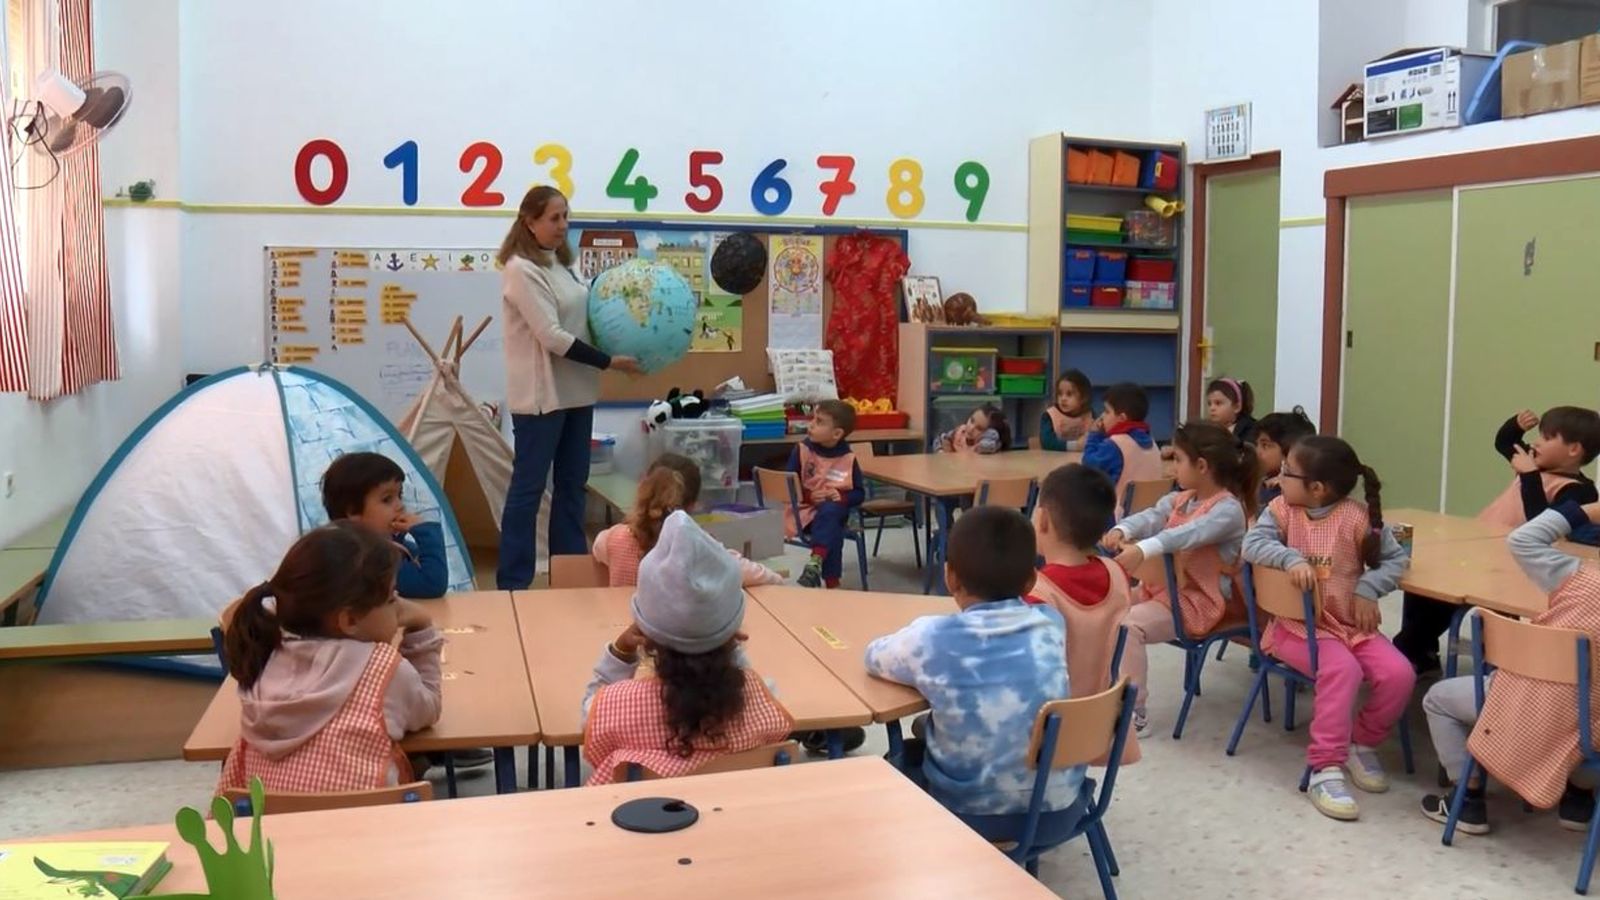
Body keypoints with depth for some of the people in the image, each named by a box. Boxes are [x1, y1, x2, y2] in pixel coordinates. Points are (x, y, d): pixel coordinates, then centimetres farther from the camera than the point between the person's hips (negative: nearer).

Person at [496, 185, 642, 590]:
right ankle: (512, 583, 6)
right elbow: (552, 336, -19)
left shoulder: (561, 264, 12)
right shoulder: (521, 269, -13)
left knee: (572, 484, 13)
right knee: (528, 488, -2)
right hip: (541, 396, -8)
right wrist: (609, 362, -18)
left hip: (575, 391, 8)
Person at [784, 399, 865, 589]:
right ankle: (831, 582, -32)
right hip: (806, 510, 0)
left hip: (835, 510, 0)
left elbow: (860, 494, 3)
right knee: (832, 531, -32)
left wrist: (841, 496, -17)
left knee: (828, 511, -37)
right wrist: (809, 496, -19)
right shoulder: (802, 449, -2)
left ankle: (816, 560, -48)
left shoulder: (848, 459, -1)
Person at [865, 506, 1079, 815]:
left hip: (973, 809, -4)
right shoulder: (1051, 624, -5)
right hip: (1057, 802, 4)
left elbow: (874, 657, 4)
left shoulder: (932, 637, -15)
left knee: (901, 759, 29)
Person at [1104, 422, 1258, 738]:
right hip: (1163, 586, 9)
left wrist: (1143, 550, -49)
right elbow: (1152, 516, -5)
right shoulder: (1179, 499, 12)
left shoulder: (1228, 509, -15)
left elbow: (1191, 533, -33)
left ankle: (1134, 714, -19)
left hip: (1198, 601, -9)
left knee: (1129, 625, -28)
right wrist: (1122, 531, -29)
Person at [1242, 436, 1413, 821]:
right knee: (1342, 669, -31)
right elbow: (1253, 543, -14)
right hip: (1299, 625, -2)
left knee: (1399, 674, -19)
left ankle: (1362, 743, 10)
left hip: (1353, 623, 2)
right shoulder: (1283, 509, -1)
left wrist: (1368, 588, -14)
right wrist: (1290, 557, -30)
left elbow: (1395, 558, 1)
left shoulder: (1357, 517, -5)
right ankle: (1325, 769, -22)